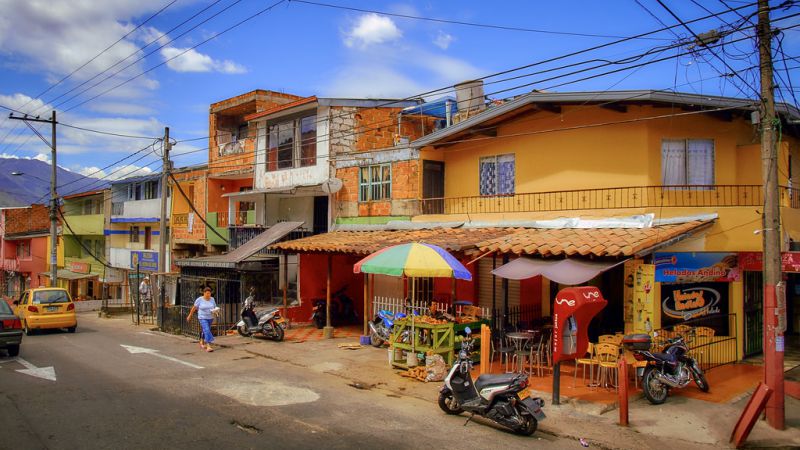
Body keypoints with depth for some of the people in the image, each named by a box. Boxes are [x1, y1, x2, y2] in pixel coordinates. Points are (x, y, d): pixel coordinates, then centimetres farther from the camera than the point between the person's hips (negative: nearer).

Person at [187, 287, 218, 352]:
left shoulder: (212, 299, -1)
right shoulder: (199, 299, -11)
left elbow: (215, 308, 5)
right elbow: (194, 308, -2)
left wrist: (215, 311, -18)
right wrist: (189, 316, 5)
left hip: (210, 318, 5)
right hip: (202, 318, -5)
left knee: (205, 331, 20)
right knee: (207, 331, -19)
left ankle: (202, 342, 44)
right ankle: (208, 346, -22)